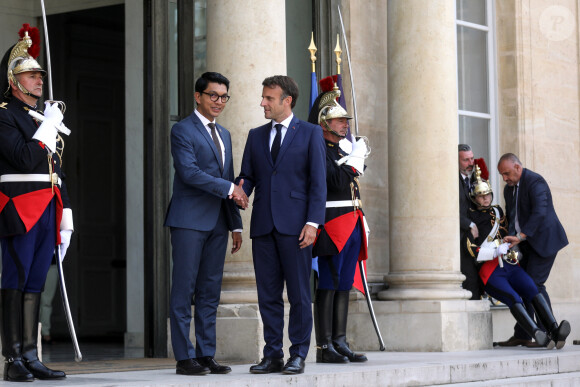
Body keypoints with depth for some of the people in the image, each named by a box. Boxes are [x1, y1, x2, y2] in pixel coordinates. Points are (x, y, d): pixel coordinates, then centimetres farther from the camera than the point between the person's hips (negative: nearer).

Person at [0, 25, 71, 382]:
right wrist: (49, 126, -9)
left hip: (47, 214, 8)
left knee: (35, 284, 7)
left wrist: (66, 218, 18)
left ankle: (31, 358, 9)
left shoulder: (44, 118, 22)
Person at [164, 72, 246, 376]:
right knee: (184, 290, -5)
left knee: (210, 292, 7)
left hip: (217, 222, 7)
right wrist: (229, 188, -14)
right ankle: (184, 357, -3)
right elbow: (189, 172, -16)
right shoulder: (182, 130, -3)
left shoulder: (224, 134, 20)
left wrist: (236, 224, 16)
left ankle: (206, 355, 11)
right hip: (190, 220, -7)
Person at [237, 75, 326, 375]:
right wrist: (241, 190, -9)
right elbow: (247, 176, 15)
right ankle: (272, 355, 11)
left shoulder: (310, 133, 4)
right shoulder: (256, 136, 16)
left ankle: (298, 355, 6)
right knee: (268, 295, 5)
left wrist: (312, 222, -10)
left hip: (294, 226, -4)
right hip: (263, 226, 4)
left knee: (299, 294, -1)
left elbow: (318, 181, -1)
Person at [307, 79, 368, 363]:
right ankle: (324, 347, -7)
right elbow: (336, 182, -21)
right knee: (328, 286, -8)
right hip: (332, 227, -9)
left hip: (352, 227, 9)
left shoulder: (340, 151, 21)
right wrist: (356, 157, -10)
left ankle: (340, 343, 10)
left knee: (344, 286, 8)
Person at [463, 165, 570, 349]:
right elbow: (471, 251, -7)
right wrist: (497, 251, -13)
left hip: (510, 265, 5)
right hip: (490, 271, -5)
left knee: (533, 290, -23)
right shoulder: (470, 218, 4)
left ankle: (555, 331, -41)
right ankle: (538, 335, -50)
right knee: (514, 299, -30)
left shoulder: (497, 211, 23)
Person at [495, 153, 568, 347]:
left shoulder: (535, 182, -16)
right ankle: (522, 335, 6)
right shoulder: (509, 189, 12)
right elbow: (511, 218, 19)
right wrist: (510, 239, 3)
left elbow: (540, 212, -28)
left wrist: (520, 237, -33)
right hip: (526, 243, 8)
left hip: (544, 240, -8)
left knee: (534, 284, -14)